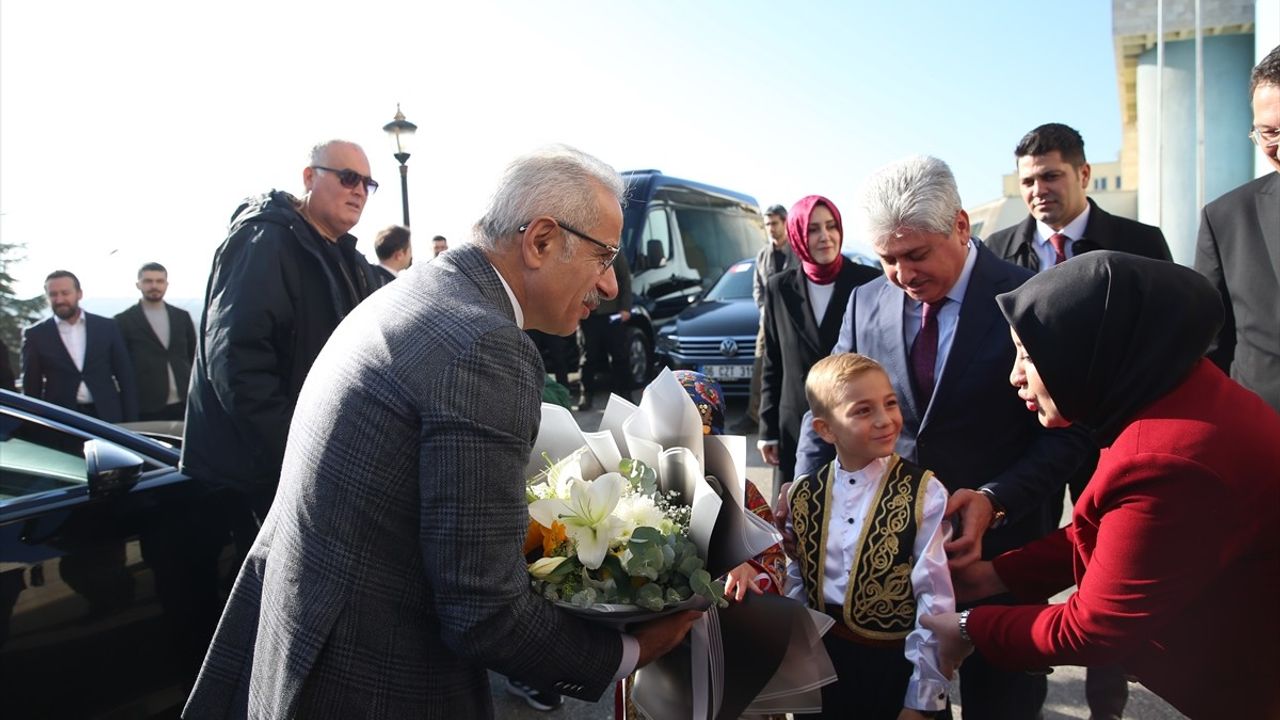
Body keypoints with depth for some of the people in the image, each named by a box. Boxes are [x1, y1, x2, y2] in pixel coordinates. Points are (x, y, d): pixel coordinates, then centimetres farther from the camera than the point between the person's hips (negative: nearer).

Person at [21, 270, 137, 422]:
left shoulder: (107, 327, 6)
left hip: (107, 416, 1)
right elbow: (31, 387, 7)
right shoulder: (36, 335, 4)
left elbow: (126, 378, 6)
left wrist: (131, 422, 1)